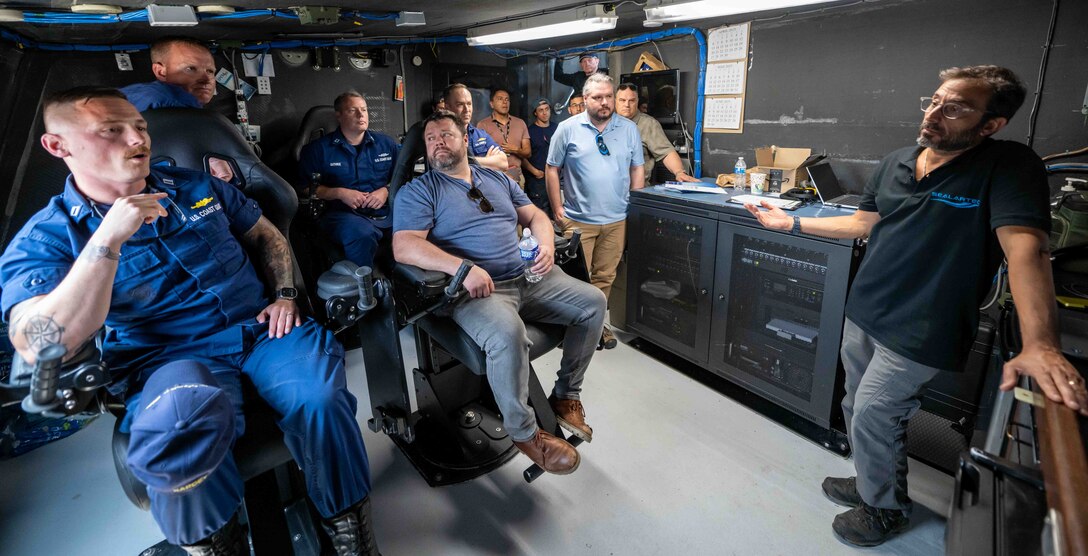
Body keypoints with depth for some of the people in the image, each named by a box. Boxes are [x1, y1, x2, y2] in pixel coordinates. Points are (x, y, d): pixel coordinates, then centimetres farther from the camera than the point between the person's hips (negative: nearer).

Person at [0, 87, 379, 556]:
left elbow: (266, 235, 23)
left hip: (263, 329, 3)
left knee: (321, 398, -29)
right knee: (184, 421, -39)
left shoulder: (199, 186, 13)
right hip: (171, 358, -2)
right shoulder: (43, 239, 0)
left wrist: (284, 295, 5)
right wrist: (108, 238, -21)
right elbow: (39, 349, -16)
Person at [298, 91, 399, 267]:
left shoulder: (386, 143, 19)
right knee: (363, 235, -40)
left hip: (387, 212, 3)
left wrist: (386, 191, -3)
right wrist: (339, 193, -6)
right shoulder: (319, 148, 11)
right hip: (343, 214, -2)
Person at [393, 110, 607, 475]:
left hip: (529, 278, 7)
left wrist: (546, 245, -3)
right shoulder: (418, 191, 3)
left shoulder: (498, 180, 21)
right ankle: (523, 431, -11)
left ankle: (566, 394, 12)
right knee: (508, 335, -36)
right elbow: (403, 246, -13)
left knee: (594, 302, -3)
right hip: (475, 289, -6)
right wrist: (463, 268, -27)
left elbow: (535, 216, 22)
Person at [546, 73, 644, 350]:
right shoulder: (568, 128, -1)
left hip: (616, 220, 3)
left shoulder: (629, 129, 7)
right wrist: (558, 209, -3)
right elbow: (552, 169, 2)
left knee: (604, 278, 11)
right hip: (578, 220, -2)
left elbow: (637, 170, 12)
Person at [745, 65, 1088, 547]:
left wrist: (1038, 345, -38)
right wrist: (791, 224, 12)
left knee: (872, 418, 2)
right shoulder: (895, 163, 4)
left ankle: (885, 509, 30)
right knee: (857, 409, 19)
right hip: (863, 311, 7)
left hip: (918, 332, -6)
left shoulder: (1009, 166, -15)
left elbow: (1025, 248, -27)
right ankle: (872, 483, 45)